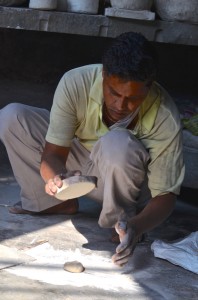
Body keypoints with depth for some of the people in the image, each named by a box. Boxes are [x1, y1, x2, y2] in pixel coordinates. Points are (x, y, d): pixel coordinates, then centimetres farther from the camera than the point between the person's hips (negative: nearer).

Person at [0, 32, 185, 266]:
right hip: (78, 166, 3)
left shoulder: (165, 118, -32)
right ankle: (57, 203, -4)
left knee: (119, 143, -38)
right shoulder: (75, 82, -29)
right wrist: (56, 177, -49)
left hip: (125, 182, -3)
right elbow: (52, 154, -25)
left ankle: (121, 220, -12)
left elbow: (165, 194, -26)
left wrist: (137, 227, -47)